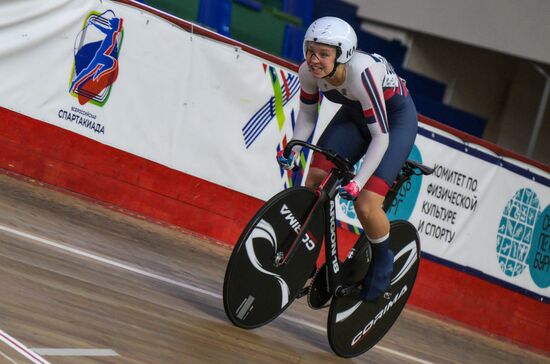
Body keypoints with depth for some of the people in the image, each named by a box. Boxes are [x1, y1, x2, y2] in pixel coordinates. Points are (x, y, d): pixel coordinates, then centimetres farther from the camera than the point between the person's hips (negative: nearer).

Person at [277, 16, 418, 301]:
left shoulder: (360, 72, -38)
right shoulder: (308, 71, -20)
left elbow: (381, 136, -35)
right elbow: (307, 114, -1)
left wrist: (358, 181, -40)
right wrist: (293, 149, -17)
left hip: (396, 117, -6)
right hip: (355, 113, 6)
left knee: (365, 205, -19)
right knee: (314, 181, -11)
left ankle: (383, 265, 9)